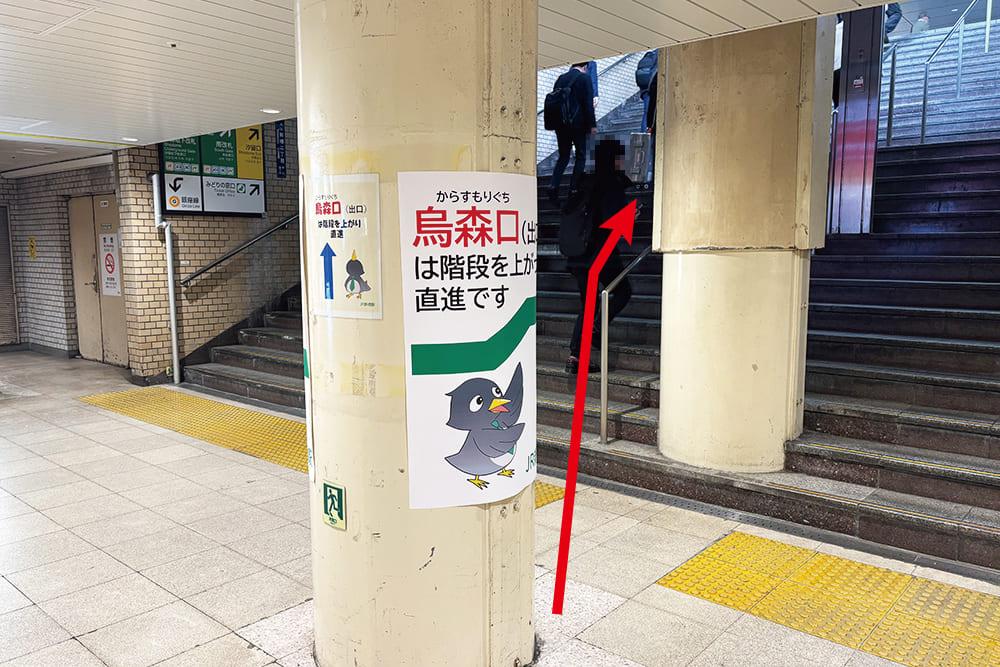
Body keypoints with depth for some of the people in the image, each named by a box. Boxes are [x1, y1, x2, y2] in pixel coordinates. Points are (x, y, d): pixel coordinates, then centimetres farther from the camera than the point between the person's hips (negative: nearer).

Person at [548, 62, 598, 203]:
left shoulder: (561, 78, 9)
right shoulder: (584, 78, -5)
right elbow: (588, 103, -10)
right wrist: (592, 124, -5)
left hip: (560, 123, 5)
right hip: (577, 123, -5)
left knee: (563, 156, 13)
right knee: (581, 156, 8)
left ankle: (553, 185, -5)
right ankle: (574, 188, 2)